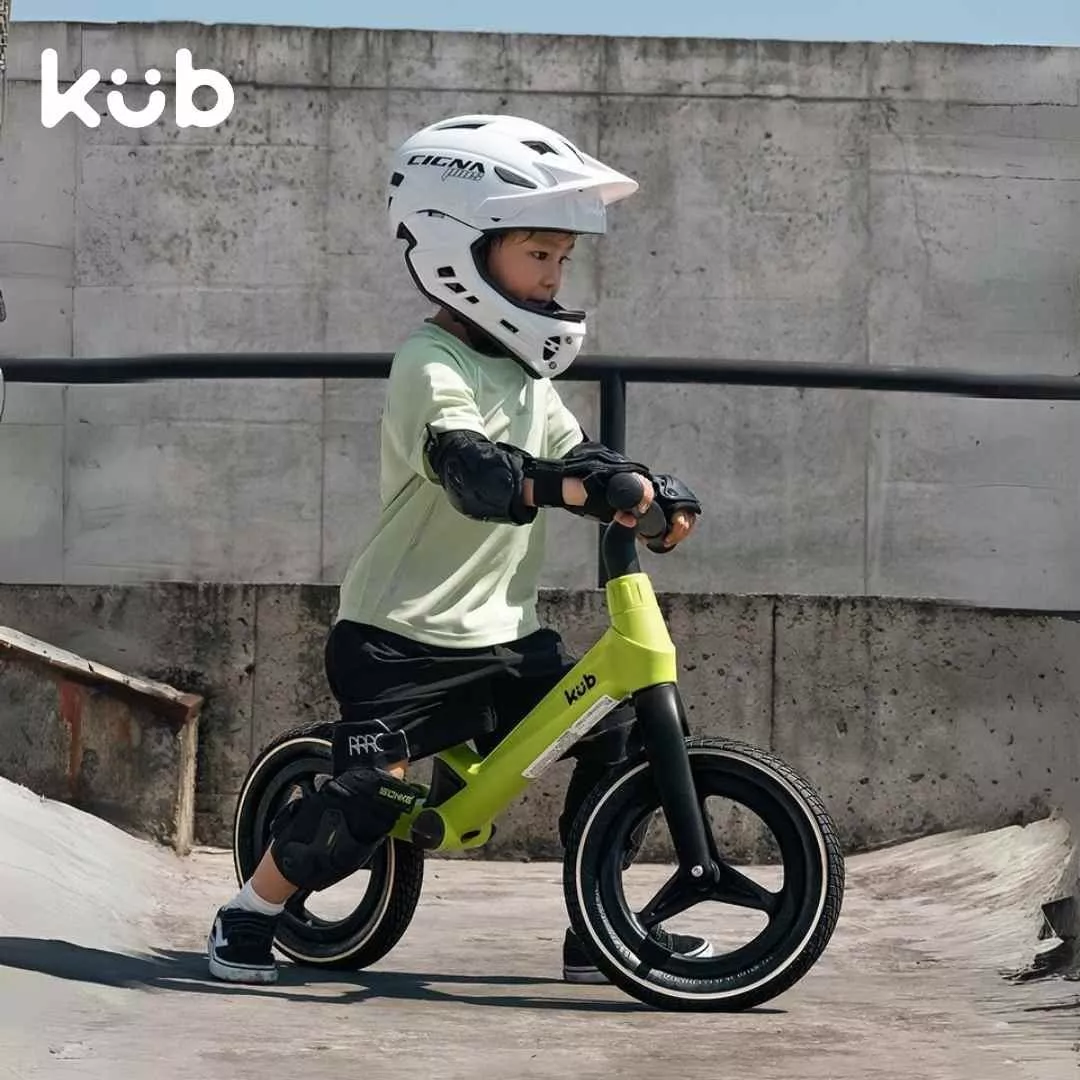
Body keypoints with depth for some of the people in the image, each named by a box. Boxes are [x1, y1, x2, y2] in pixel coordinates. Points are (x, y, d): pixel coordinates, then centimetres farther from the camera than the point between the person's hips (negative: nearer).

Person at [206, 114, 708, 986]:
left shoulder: (525, 375, 14)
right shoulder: (431, 367, -17)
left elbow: (579, 456, 12)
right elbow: (472, 470, -34)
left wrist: (655, 494, -9)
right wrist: (576, 486, -50)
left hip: (504, 635, 8)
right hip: (403, 639, -8)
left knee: (621, 729, 0)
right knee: (373, 793, -15)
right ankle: (249, 917, 10)